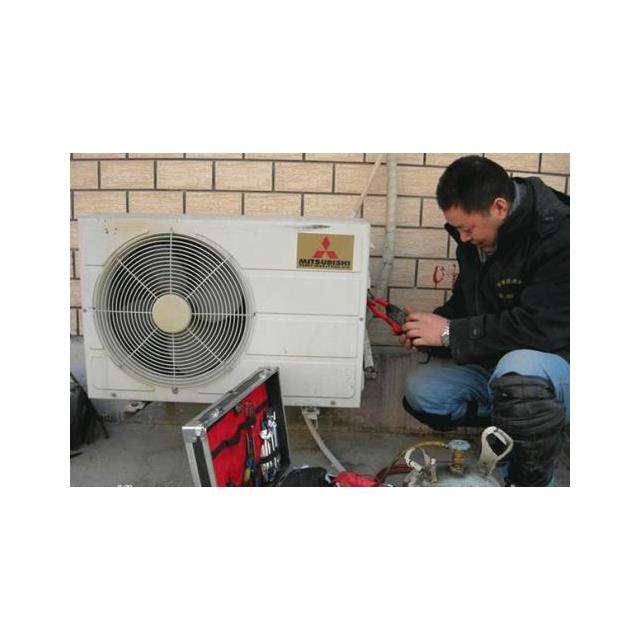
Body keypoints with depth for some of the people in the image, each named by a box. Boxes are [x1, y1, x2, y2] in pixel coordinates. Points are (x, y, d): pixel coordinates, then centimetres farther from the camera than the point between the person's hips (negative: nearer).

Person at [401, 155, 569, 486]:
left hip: (558, 362, -7)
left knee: (518, 369, -40)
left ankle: (533, 481, -14)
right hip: (496, 362, 7)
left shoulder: (558, 238, -24)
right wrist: (433, 323, -6)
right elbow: (465, 300, 15)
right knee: (420, 389, -9)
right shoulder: (477, 236, 2)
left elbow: (541, 327, -33)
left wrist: (449, 332, -25)